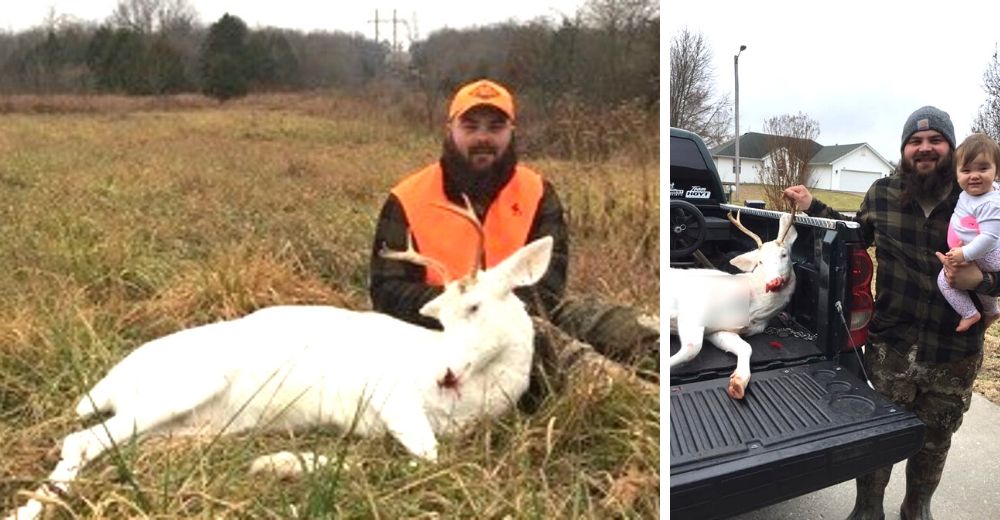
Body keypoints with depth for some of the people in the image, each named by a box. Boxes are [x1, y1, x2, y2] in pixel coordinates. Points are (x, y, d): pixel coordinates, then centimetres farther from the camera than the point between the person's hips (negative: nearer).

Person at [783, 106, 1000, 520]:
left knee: (933, 444, 18)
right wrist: (812, 207, 12)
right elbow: (858, 233, 19)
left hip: (953, 355, 0)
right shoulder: (882, 193, -2)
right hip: (889, 346, 1)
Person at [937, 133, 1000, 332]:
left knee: (945, 279, -13)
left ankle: (969, 314, -1)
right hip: (965, 255, 9)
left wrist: (965, 254, -33)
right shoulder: (966, 195, 0)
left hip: (983, 259, -9)